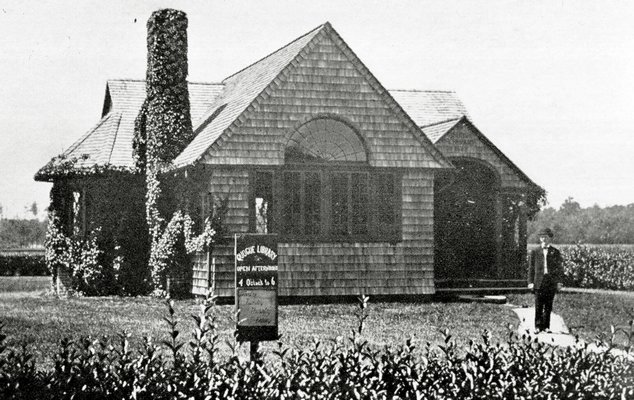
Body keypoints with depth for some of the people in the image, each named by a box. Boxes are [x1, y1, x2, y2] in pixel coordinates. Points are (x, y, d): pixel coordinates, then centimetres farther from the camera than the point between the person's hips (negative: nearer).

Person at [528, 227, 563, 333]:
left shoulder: (556, 252, 9)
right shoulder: (535, 252, 10)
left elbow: (560, 268, 9)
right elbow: (531, 268, 9)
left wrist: (559, 282, 1)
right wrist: (530, 282, 1)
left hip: (552, 282, 0)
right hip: (539, 281, 0)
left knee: (548, 305, 2)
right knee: (538, 305, -4)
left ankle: (546, 326, 8)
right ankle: (538, 326, 1)